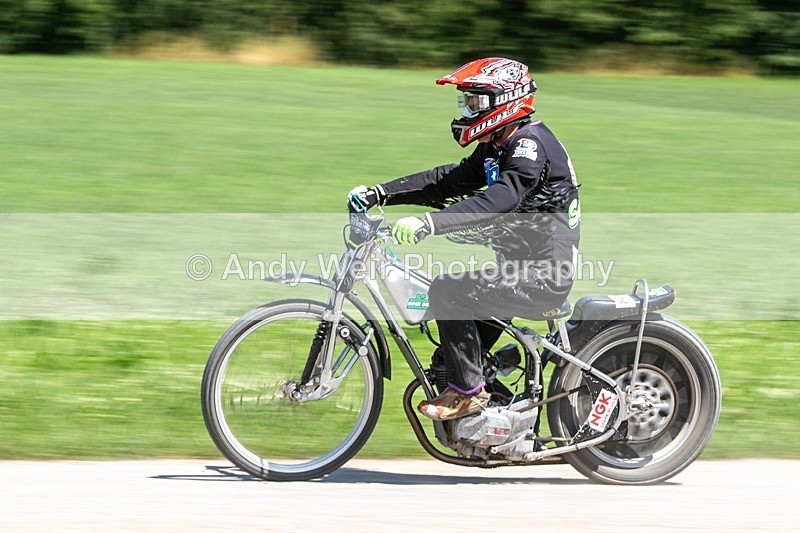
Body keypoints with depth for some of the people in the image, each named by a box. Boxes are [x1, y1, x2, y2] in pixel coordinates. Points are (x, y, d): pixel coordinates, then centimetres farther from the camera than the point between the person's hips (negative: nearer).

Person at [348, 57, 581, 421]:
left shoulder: (530, 143, -17)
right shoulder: (494, 148, 15)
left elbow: (502, 197, -32)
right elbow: (447, 180, 15)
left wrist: (429, 223, -42)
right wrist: (379, 194, 4)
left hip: (544, 277, -11)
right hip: (523, 269, 11)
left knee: (448, 291, -20)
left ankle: (467, 391, -13)